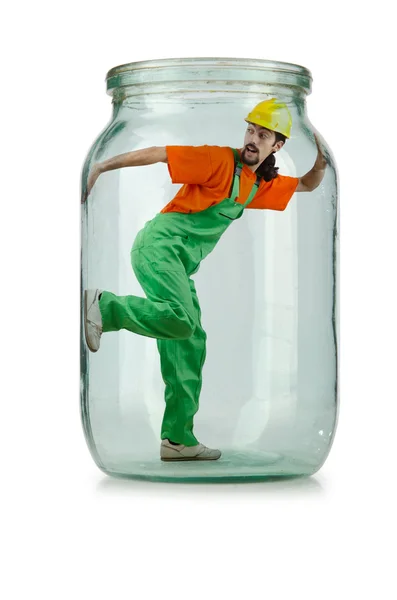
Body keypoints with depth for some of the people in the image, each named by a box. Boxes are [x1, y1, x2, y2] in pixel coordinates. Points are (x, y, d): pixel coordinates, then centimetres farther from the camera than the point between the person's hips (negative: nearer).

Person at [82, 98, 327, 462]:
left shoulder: (262, 186, 17)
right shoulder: (220, 161, -8)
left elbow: (308, 185, 29)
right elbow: (156, 154, -9)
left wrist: (321, 160, 7)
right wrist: (100, 167, -11)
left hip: (181, 266, 9)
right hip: (160, 245, -8)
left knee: (189, 344, 6)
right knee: (180, 319, -32)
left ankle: (178, 438, 9)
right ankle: (104, 306, -15)